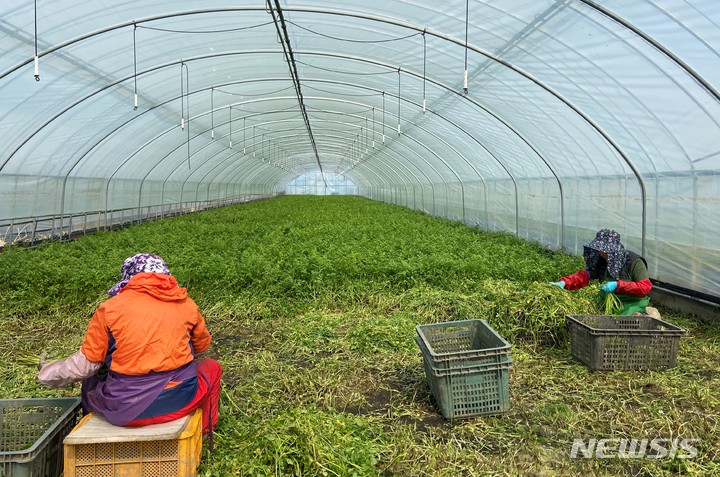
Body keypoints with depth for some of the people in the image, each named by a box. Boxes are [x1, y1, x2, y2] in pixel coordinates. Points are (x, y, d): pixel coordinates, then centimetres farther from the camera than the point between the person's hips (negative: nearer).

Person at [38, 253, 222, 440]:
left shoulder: (110, 308, -2)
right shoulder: (186, 304, 2)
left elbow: (85, 364, 2)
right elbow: (202, 344, 18)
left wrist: (47, 374, 22)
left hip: (124, 411, 0)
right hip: (177, 402, 0)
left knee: (90, 383, 33)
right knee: (211, 367, 30)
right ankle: (202, 434, 39)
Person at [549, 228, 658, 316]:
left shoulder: (633, 262, -14)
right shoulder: (602, 262, 2)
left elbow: (645, 287, -19)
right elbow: (585, 275, -10)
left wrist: (618, 285, -28)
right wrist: (564, 282, -28)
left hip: (633, 304, -6)